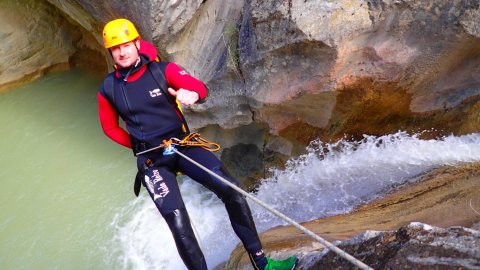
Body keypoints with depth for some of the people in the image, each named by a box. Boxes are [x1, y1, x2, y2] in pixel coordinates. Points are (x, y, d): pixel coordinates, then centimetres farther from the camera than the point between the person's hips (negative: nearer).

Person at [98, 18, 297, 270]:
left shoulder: (163, 70, -3)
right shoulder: (108, 89, 2)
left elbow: (198, 86, -18)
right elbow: (110, 127, 17)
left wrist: (192, 94, -41)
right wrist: (139, 145, 10)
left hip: (183, 145, 1)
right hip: (151, 161, 0)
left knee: (232, 191, -13)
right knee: (179, 226, -17)